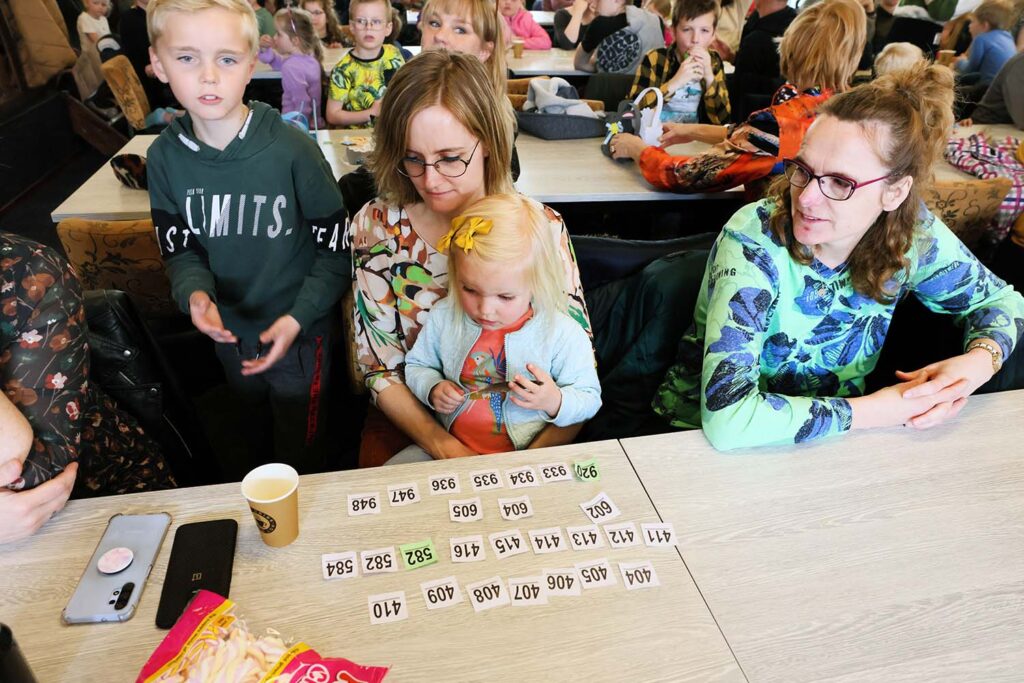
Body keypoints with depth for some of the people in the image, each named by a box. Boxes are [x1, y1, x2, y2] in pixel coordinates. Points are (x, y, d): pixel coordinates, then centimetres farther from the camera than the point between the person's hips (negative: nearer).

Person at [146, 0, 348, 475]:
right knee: (258, 438, 29)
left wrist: (298, 318, -20)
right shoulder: (165, 157, -9)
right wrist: (194, 293, -21)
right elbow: (180, 248, 0)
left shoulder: (292, 149, -21)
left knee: (301, 456, 15)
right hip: (230, 332, 4)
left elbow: (335, 246, -14)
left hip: (300, 334, -4)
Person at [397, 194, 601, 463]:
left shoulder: (562, 334, -16)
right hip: (449, 448, 2)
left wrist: (554, 402, -26)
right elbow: (417, 365, 12)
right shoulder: (443, 317, -7)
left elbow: (589, 399, -5)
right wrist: (432, 389, -10)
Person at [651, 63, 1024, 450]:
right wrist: (879, 410, -26)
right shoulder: (754, 243, -27)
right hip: (709, 442, -4)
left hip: (832, 443, 4)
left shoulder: (913, 234, -12)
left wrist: (980, 360, -14)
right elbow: (728, 417, -36)